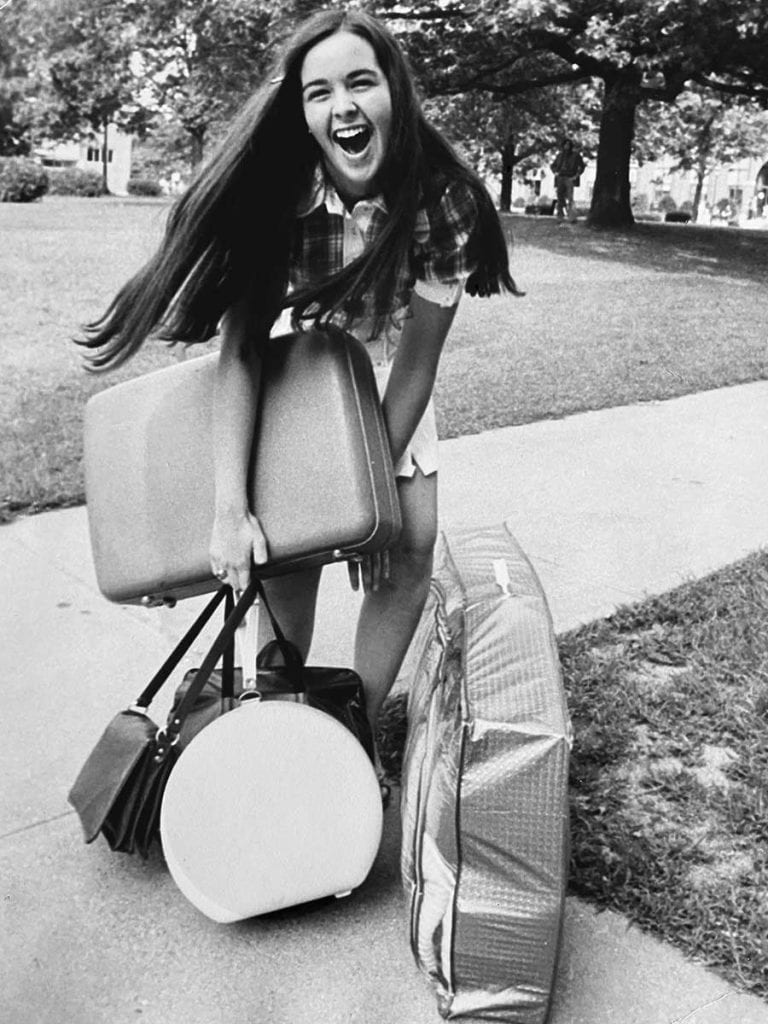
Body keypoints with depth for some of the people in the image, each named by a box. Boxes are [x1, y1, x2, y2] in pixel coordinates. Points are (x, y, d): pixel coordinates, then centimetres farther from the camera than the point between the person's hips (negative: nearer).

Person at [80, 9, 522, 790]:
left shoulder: (443, 203, -28)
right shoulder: (275, 196, -27)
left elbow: (417, 362, -23)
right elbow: (238, 352, -29)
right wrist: (230, 508, -36)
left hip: (389, 380, 1)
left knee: (410, 548, -11)